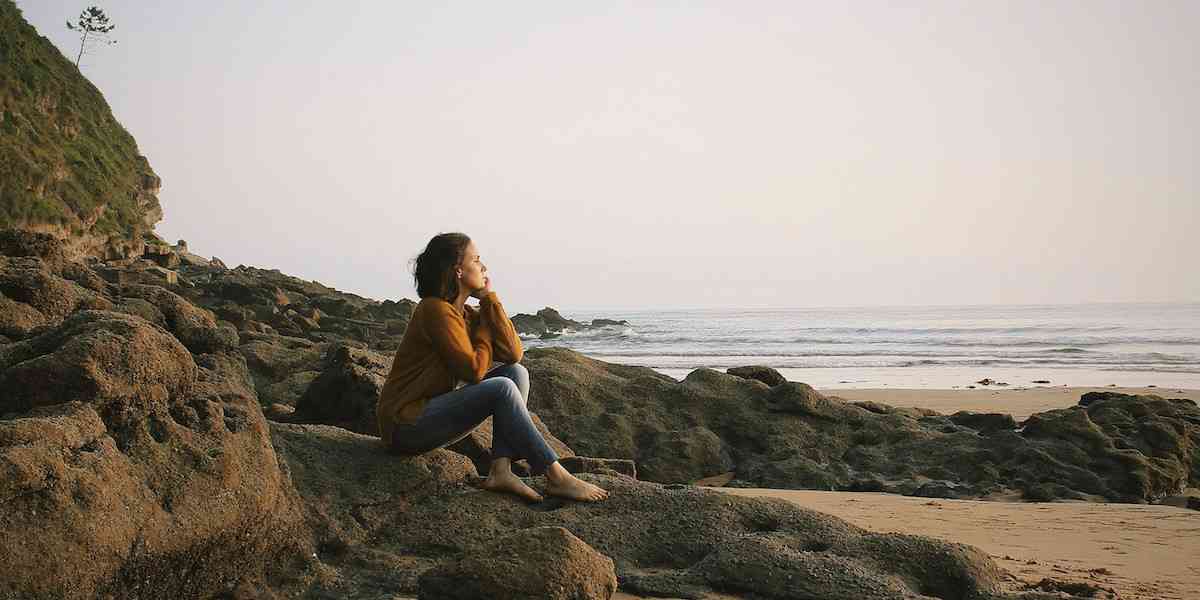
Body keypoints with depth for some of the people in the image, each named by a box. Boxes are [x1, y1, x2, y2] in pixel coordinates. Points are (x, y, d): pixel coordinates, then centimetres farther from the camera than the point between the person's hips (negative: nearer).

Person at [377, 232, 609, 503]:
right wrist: (484, 327, -4)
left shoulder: (466, 313, 11)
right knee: (502, 389, -24)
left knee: (516, 372, -2)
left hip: (433, 413, 9)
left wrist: (490, 298, -1)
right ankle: (556, 477, -20)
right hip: (407, 424, -9)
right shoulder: (435, 310, -16)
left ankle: (501, 470, -15)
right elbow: (474, 370, -21)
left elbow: (514, 353, -1)